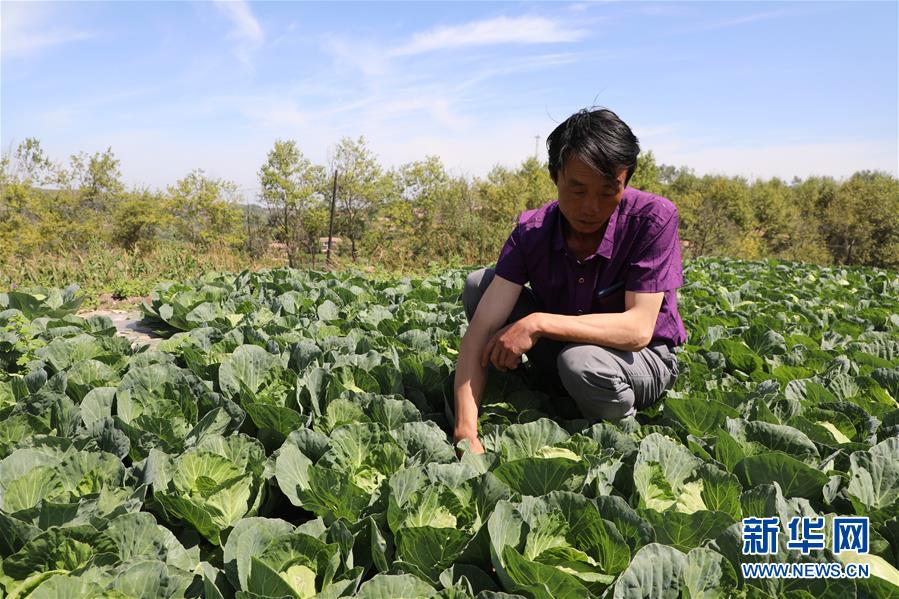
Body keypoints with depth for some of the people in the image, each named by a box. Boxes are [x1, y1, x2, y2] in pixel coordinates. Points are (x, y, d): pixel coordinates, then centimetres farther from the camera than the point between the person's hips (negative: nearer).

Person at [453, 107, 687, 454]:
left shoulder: (653, 218, -25)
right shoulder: (532, 232, -17)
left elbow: (638, 329, -30)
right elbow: (483, 327, -27)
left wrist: (537, 323, -37)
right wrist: (466, 433, -37)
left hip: (643, 358, -3)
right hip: (565, 345, 3)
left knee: (582, 361, -39)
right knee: (479, 285, -14)